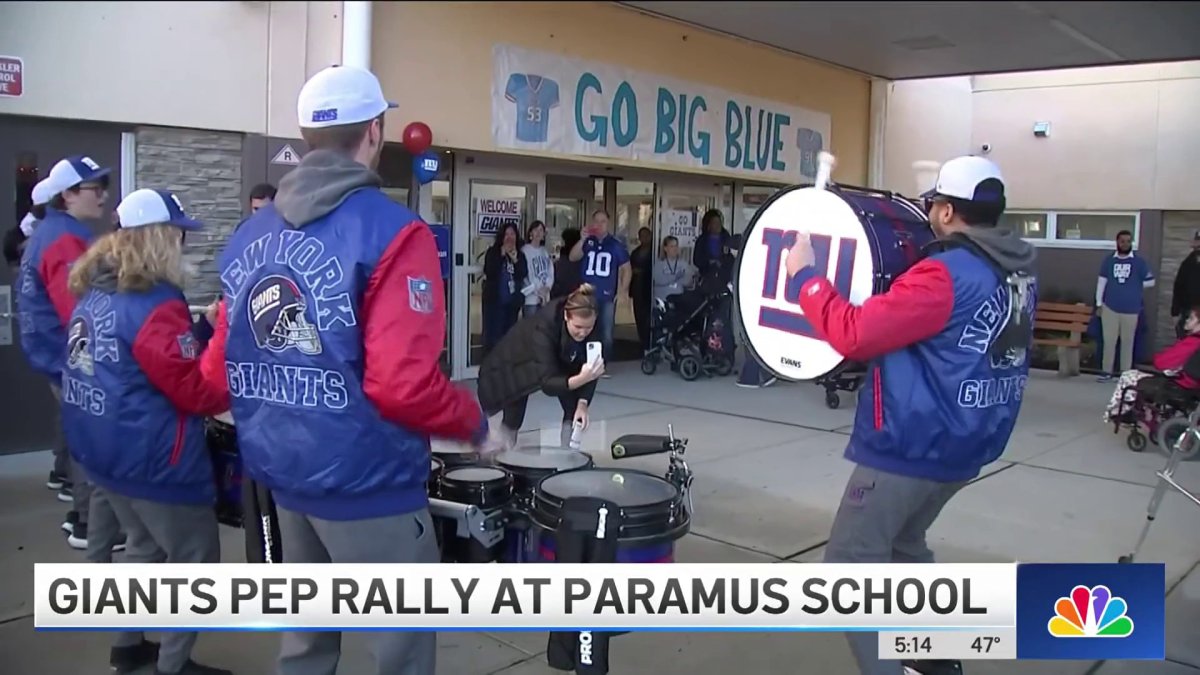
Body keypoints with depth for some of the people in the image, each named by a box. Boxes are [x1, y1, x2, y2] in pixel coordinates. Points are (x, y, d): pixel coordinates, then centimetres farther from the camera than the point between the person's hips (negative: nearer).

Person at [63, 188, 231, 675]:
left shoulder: (92, 293, 5)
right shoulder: (155, 304, -22)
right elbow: (196, 388, -21)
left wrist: (192, 328, 13)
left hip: (100, 450, 9)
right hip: (150, 458, -9)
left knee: (146, 545, 26)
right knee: (194, 558, 7)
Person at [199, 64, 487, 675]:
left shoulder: (250, 234, 5)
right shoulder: (392, 232, -17)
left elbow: (219, 369, 7)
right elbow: (403, 385, -24)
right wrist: (472, 421, -7)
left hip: (282, 472, 8)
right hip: (365, 480, -7)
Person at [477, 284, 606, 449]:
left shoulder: (591, 327, -28)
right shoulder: (543, 327, -41)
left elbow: (589, 368, -18)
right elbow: (547, 383, -44)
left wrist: (582, 403, -31)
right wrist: (579, 379, -62)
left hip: (556, 362, 4)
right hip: (513, 367, -4)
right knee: (512, 422, -5)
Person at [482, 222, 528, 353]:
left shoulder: (520, 255, 10)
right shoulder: (493, 252, -1)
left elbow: (523, 274, -2)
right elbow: (489, 272, -15)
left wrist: (515, 259, -14)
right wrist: (502, 255, -15)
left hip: (513, 300, 4)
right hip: (495, 300, -4)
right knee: (493, 335, -6)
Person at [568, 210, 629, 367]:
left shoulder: (616, 244, 3)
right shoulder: (587, 242, 4)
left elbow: (626, 268, 6)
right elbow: (572, 258, -9)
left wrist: (623, 291, -2)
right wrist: (583, 239, -18)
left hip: (607, 297, -1)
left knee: (606, 334, 3)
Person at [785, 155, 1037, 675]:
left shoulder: (945, 276, -22)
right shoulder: (1019, 274, 5)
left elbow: (852, 335, -26)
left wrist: (806, 275, -14)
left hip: (912, 445, -10)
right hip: (966, 443, 10)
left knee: (850, 565, 0)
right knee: (903, 544, 28)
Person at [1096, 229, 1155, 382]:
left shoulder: (1139, 261, -2)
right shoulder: (1108, 260, 2)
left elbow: (1150, 282, 4)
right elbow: (1102, 281, 5)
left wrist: (1134, 288, 7)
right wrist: (1099, 303, 4)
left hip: (1131, 310, -1)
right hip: (1110, 308, 1)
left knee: (1127, 342, 7)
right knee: (1109, 340, 4)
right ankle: (1107, 371, 13)